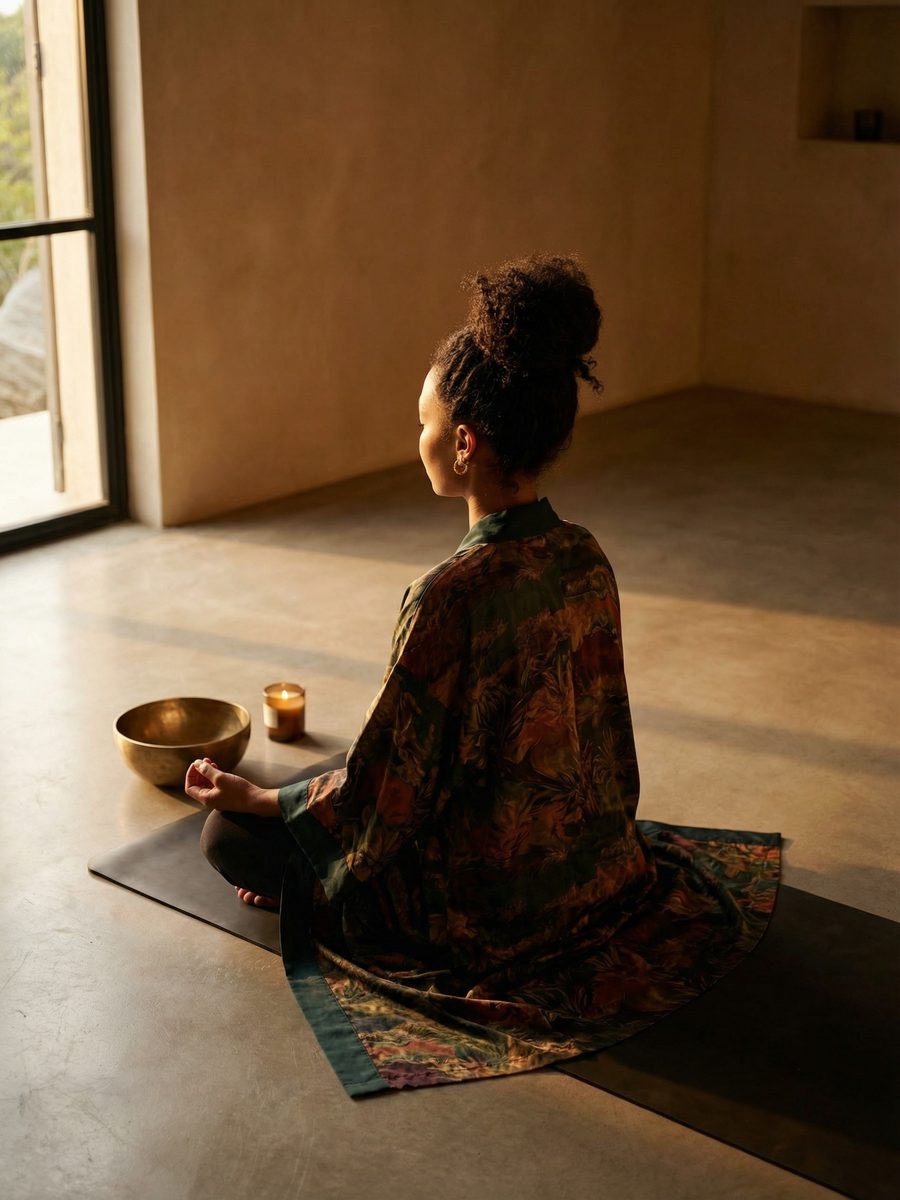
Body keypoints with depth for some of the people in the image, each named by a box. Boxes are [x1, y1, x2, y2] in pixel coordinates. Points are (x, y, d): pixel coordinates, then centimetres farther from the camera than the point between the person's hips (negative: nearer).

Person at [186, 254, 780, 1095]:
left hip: (488, 908, -8)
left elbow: (383, 795, -22)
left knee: (230, 836, 6)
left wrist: (253, 798, -5)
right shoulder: (585, 560, -8)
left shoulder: (450, 596, -31)